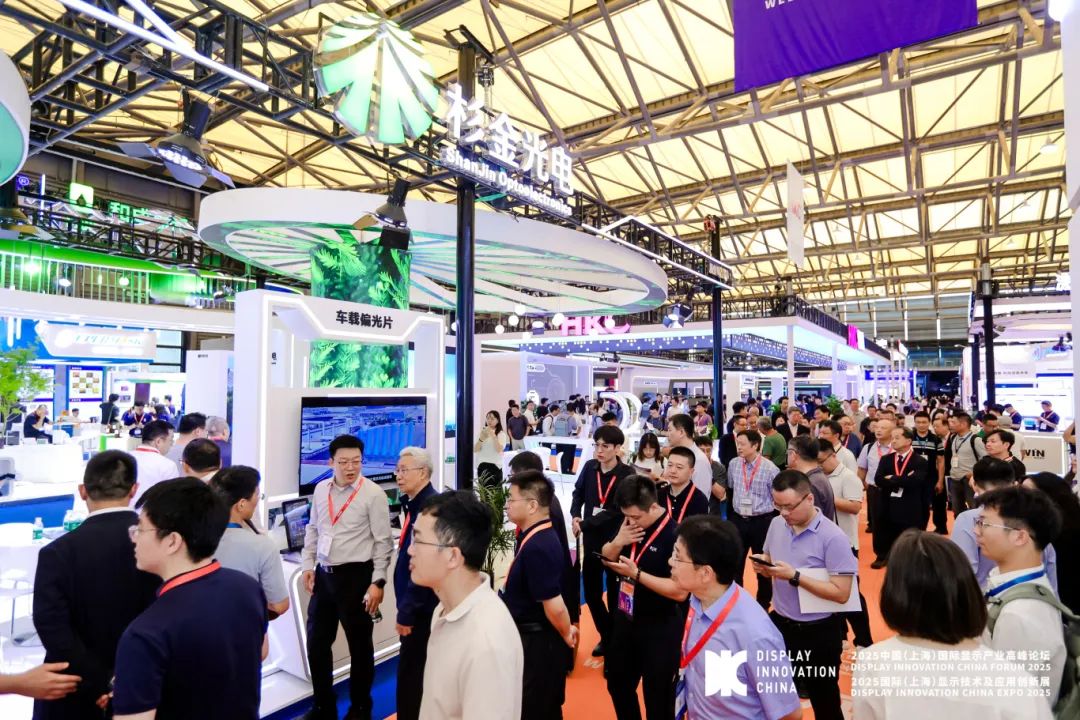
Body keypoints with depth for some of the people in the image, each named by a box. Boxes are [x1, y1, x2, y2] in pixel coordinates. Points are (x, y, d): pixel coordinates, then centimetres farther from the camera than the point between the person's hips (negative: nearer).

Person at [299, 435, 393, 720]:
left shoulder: (373, 494, -13)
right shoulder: (321, 489, 3)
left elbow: (383, 541, -11)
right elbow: (313, 530, 14)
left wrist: (377, 582, -13)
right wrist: (308, 566, 9)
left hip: (356, 575, -5)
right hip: (324, 574, 5)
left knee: (359, 646, 11)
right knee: (316, 643, 17)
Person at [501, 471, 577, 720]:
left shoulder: (538, 547, -30)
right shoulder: (534, 535, 2)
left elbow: (554, 606, -28)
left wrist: (566, 634, -10)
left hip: (538, 642, -9)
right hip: (531, 636, 9)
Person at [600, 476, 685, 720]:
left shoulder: (675, 535, -25)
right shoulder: (629, 524, -5)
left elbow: (680, 591, -26)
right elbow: (606, 559, 5)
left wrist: (637, 574, -29)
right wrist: (618, 541, -15)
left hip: (659, 628, -7)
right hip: (625, 619, 7)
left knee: (657, 696, 12)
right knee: (617, 684, 24)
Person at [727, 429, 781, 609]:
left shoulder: (770, 468, -13)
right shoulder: (733, 464, -1)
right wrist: (731, 516, 17)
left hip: (762, 522, -3)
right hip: (738, 520, 4)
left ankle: (763, 605, 30)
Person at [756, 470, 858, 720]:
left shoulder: (833, 537, -21)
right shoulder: (776, 525, -3)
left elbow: (841, 593, -22)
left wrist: (794, 577, -29)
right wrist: (763, 565, -13)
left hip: (818, 632, -5)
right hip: (779, 622, 5)